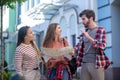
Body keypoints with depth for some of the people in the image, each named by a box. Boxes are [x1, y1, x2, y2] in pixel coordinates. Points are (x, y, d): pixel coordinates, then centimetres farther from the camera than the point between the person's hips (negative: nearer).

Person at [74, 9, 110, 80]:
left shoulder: (101, 30, -1)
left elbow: (102, 46, -12)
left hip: (97, 64, -5)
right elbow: (79, 46, 18)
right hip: (84, 64, 5)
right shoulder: (85, 32, 17)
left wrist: (89, 38, -18)